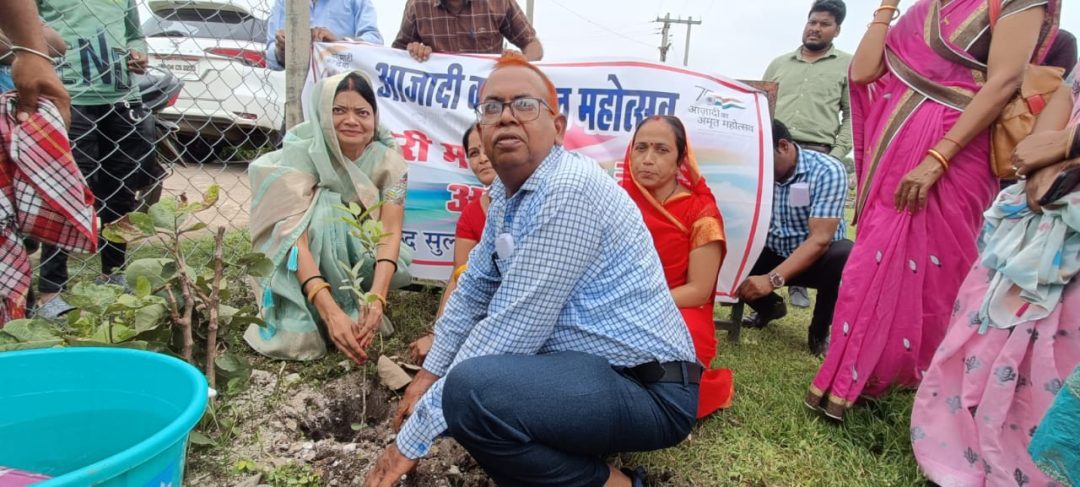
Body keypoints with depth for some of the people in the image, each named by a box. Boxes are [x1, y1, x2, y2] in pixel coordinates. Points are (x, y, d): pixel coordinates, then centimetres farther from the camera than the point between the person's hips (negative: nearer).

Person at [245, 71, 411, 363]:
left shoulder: (389, 161, -17)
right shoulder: (301, 154, -24)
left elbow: (390, 232, -25)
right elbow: (295, 237, -35)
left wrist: (376, 299, -43)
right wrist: (331, 312, -48)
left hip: (363, 262, 2)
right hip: (312, 266, -1)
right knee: (324, 206, -32)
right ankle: (303, 326, -24)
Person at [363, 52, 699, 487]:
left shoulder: (570, 190, -22)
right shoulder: (506, 193, 7)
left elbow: (512, 329, -24)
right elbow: (475, 288, 19)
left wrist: (415, 435, -17)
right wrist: (431, 370, 17)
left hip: (648, 388, -9)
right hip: (589, 367, 10)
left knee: (469, 391, -31)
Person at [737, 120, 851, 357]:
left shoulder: (828, 171, -21)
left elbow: (819, 239, -29)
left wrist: (772, 279, -41)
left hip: (818, 256, -3)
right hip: (773, 254, 4)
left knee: (845, 258, -37)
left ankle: (820, 329, -6)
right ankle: (769, 306, 12)